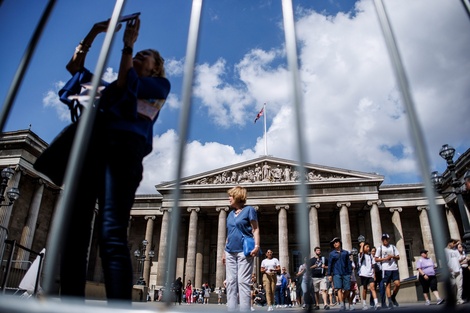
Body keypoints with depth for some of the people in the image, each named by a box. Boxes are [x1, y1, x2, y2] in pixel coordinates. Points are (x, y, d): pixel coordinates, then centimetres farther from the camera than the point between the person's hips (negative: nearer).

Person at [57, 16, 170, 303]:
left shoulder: (159, 85, 20)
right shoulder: (106, 84, 37)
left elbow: (125, 85, 5)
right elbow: (75, 66, 35)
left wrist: (128, 44, 12)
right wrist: (95, 32, 31)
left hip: (122, 148, -5)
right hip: (88, 148, 6)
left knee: (112, 235, -21)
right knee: (72, 232, -7)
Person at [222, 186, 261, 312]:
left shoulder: (249, 210, 0)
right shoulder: (230, 214, 18)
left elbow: (255, 229, -4)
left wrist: (257, 246, -17)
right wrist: (224, 251, 19)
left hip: (244, 251, -7)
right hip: (230, 252, 7)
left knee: (243, 282, -8)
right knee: (231, 282, 4)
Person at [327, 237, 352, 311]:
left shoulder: (345, 252, 13)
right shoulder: (331, 254, 9)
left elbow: (349, 263, 12)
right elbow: (330, 264, 9)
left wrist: (350, 273, 5)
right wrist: (329, 274, 4)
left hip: (346, 274, 2)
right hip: (336, 274, -1)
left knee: (346, 290, -1)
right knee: (339, 289, -13)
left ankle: (343, 301, 20)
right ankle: (342, 304, -17)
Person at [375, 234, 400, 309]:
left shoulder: (393, 247, 12)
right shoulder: (380, 248, 4)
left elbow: (398, 257, 11)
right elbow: (376, 259, 2)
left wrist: (393, 256, -9)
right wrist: (385, 258, -11)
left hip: (394, 268, 2)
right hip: (386, 269, -2)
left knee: (397, 284, -6)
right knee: (388, 285, -2)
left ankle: (393, 297, 19)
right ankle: (390, 302, 4)